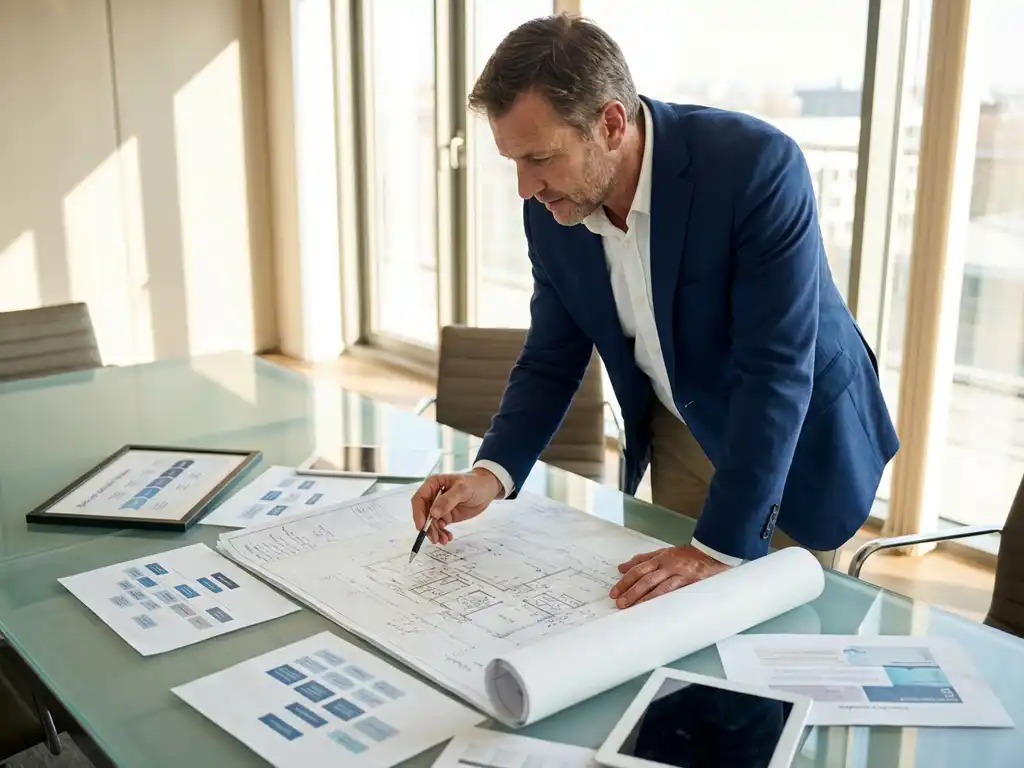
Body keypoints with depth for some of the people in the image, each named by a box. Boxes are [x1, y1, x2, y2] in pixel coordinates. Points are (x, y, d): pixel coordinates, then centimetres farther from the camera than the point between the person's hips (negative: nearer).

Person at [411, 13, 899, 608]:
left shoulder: (757, 165, -30)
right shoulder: (552, 209, -13)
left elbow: (776, 371, -33)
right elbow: (551, 361, -3)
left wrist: (720, 548, -35)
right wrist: (493, 472, -19)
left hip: (799, 439, -4)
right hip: (680, 437, 5)